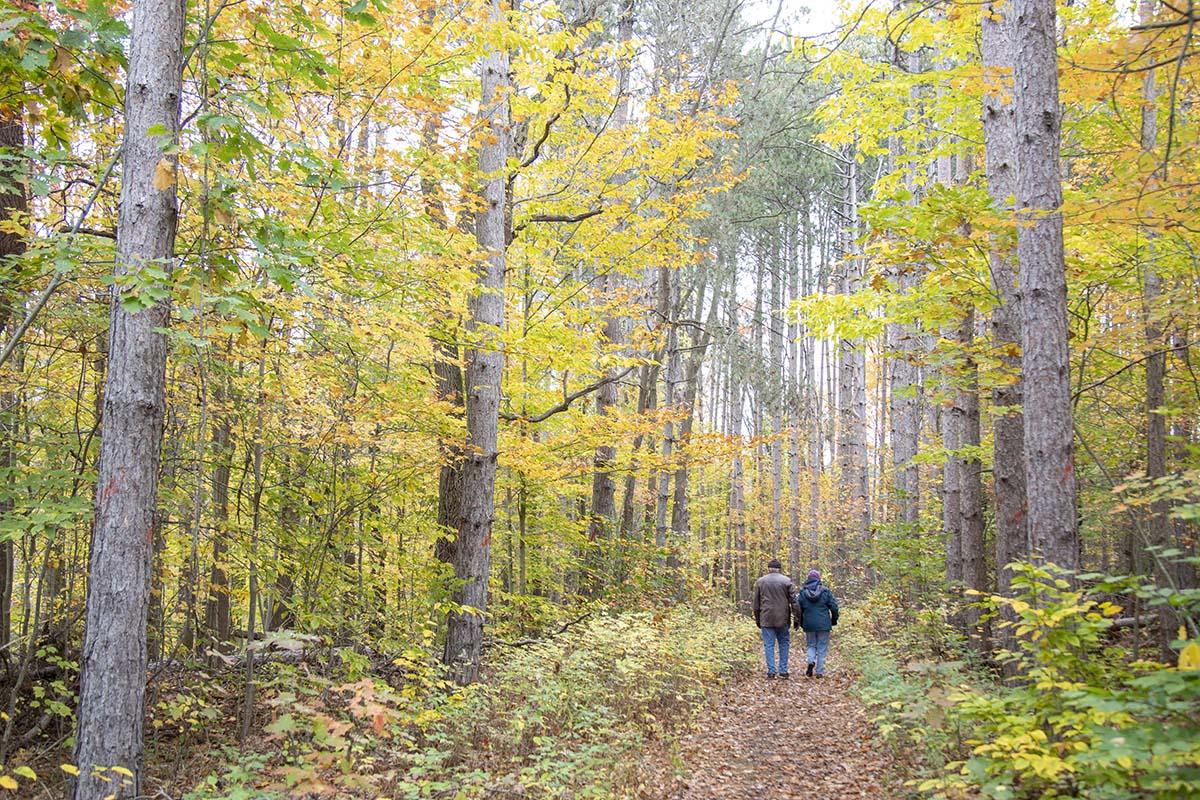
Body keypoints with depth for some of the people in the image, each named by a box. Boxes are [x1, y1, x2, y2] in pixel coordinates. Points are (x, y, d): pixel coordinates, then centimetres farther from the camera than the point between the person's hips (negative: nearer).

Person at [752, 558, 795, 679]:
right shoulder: (787, 581, 0)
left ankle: (771, 671, 0)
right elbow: (793, 600, -2)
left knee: (769, 644, 4)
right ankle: (783, 670, 10)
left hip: (766, 619, 0)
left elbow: (756, 603, 8)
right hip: (782, 619, 0)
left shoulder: (760, 581, 4)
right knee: (783, 643, 12)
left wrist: (757, 619, 17)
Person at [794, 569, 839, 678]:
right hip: (823, 624, -1)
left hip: (809, 625, 1)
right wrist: (834, 620, 12)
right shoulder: (825, 591, -3)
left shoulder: (802, 592, 0)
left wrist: (798, 623, 13)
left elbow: (798, 608, 3)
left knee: (811, 645, 17)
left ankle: (811, 661, -10)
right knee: (822, 647, 7)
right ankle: (819, 671, 4)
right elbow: (834, 607, -2)